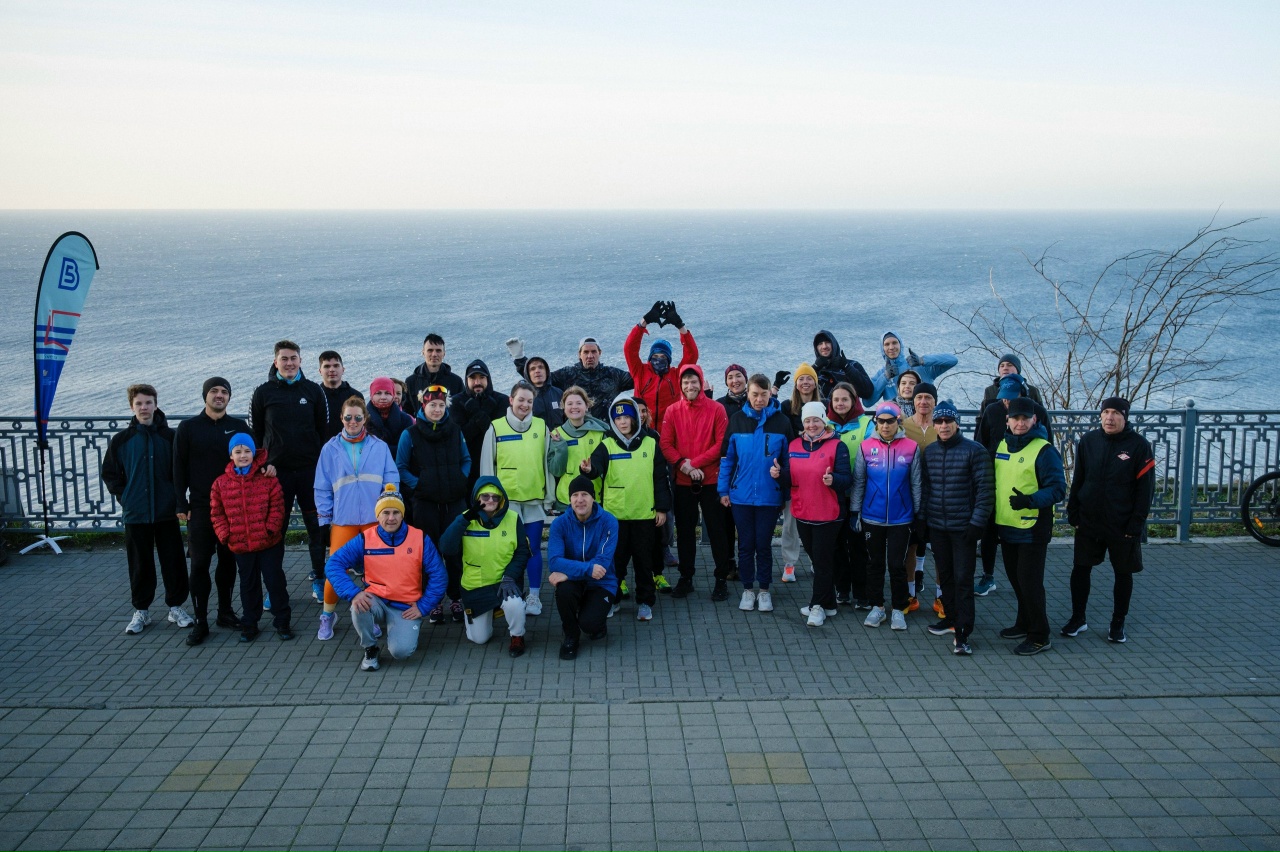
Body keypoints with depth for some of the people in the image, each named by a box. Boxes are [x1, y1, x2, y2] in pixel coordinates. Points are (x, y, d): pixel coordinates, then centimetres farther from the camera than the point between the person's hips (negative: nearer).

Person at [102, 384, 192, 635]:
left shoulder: (169, 436, -1)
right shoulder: (121, 440, 1)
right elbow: (109, 473, 9)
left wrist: (177, 497, -2)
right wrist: (124, 496, 1)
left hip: (167, 513, 0)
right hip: (135, 515, 0)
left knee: (174, 561, 5)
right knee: (140, 564, 9)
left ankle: (176, 607, 19)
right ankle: (141, 610, 21)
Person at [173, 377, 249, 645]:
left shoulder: (239, 427, 4)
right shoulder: (188, 428, 2)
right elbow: (179, 469, 2)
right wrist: (182, 505, -3)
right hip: (200, 508, -1)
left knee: (228, 560, 9)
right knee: (199, 564, -1)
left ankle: (226, 611, 22)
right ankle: (200, 621, 3)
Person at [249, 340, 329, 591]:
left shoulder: (313, 390, 5)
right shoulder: (263, 392, 3)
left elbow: (324, 429, 8)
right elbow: (255, 432, 6)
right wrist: (263, 464, -5)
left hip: (310, 469, 1)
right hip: (277, 470, 0)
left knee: (316, 524, 4)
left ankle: (320, 576, 15)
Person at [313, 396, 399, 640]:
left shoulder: (380, 447, 4)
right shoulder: (330, 449, 4)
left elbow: (392, 479, 3)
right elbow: (322, 488, 6)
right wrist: (326, 517, 2)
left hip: (375, 519, 1)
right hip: (343, 520, -1)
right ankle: (327, 615, 18)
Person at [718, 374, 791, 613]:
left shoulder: (782, 421, -3)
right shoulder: (737, 420, 0)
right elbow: (727, 457, 4)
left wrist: (787, 493, -2)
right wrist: (723, 490, 2)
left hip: (769, 496, -1)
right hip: (741, 495, 1)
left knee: (764, 544, 7)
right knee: (745, 544, 9)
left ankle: (765, 590, 22)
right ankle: (748, 589, 23)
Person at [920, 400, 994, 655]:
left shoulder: (975, 451, -8)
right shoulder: (929, 451, 8)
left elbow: (985, 489, -9)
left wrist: (977, 523, -14)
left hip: (963, 527, -5)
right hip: (937, 526, 5)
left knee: (963, 579, -6)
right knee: (945, 575, 15)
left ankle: (962, 633, -4)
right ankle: (950, 617, 30)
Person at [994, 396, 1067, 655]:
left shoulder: (1044, 450, -13)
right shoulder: (1002, 445, 9)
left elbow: (1058, 488, -17)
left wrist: (1030, 500, -32)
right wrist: (992, 518, 16)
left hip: (1032, 530, -7)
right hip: (1006, 527, 7)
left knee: (1030, 582, -3)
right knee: (1016, 580, 18)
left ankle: (1039, 636, 8)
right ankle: (1025, 624, 35)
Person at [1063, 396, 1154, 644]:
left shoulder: (1139, 445, -8)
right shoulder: (1088, 441, 1)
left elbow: (1146, 488, -8)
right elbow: (1077, 480, 8)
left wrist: (1136, 523, -12)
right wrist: (1073, 513, 4)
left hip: (1123, 527, -3)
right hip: (1088, 522, 3)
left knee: (1123, 574, 8)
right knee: (1080, 569, 6)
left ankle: (1118, 624, 22)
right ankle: (1078, 619, 21)